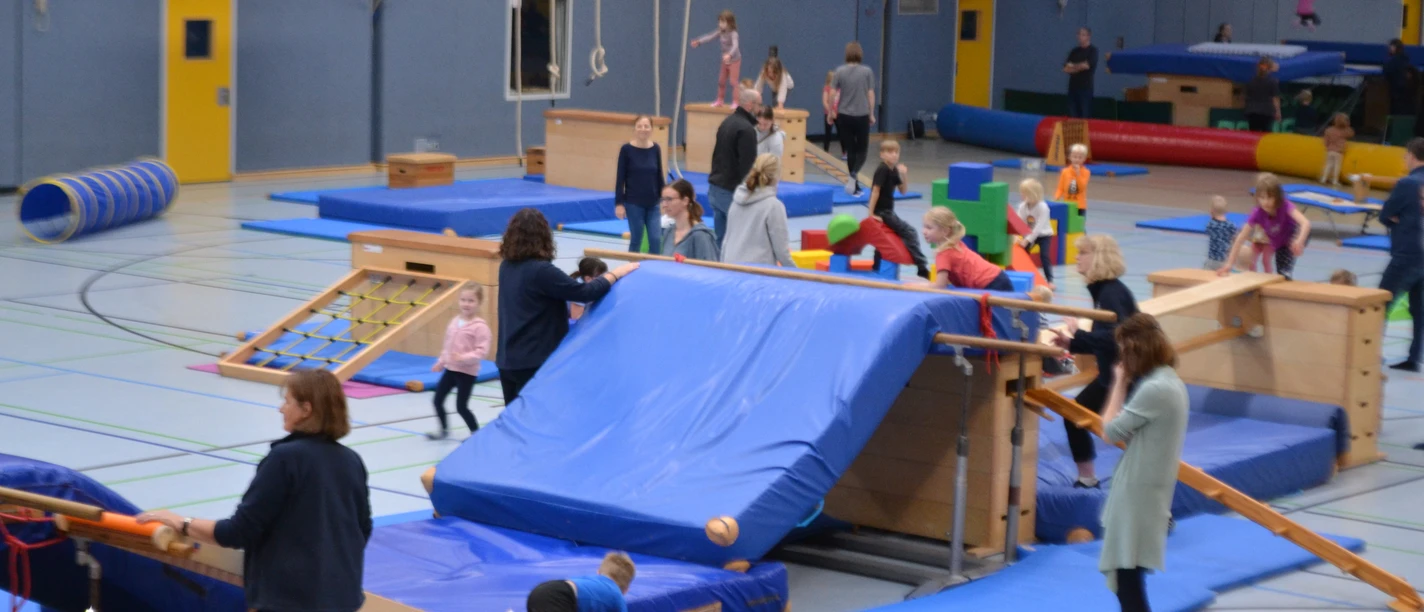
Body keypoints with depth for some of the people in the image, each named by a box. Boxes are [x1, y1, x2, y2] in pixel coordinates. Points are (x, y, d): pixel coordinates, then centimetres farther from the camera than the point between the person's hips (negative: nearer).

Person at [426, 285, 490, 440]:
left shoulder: (480, 326, -18)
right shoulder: (455, 321, 6)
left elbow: (482, 350, -23)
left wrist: (464, 358, -32)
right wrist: (441, 361, 18)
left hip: (467, 372, -8)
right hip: (450, 369, 8)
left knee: (461, 406, -4)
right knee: (438, 400, 12)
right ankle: (444, 430, 29)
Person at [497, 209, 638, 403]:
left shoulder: (507, 267, 5)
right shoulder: (540, 271, -20)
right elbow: (584, 293, -19)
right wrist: (616, 274, -6)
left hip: (508, 360, 8)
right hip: (534, 362, -8)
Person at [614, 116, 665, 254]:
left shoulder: (656, 149, 2)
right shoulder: (627, 149, -7)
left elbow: (660, 176, 9)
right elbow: (620, 178, -5)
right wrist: (619, 203, -9)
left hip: (653, 203, 3)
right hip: (633, 203, -3)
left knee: (656, 240, -3)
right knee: (635, 240, 4)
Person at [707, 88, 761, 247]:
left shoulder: (727, 122, 13)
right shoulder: (746, 129, -16)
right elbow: (748, 165, -19)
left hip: (715, 188, 9)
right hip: (731, 192, -9)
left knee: (720, 238, 12)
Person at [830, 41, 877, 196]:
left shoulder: (840, 71, -3)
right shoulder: (867, 71, -5)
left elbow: (833, 94, -2)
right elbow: (871, 94, -3)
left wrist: (831, 112, 11)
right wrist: (871, 114, 8)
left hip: (844, 116, 1)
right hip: (862, 116, -1)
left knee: (850, 150, 10)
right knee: (862, 149, 9)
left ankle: (855, 187, 13)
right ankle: (854, 175, -19)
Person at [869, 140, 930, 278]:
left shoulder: (893, 171, 8)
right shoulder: (882, 170, -17)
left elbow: (903, 190, 12)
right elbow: (875, 191, -21)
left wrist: (904, 175, -5)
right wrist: (871, 214, -23)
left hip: (887, 211, 10)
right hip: (882, 211, -10)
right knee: (909, 232, -14)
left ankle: (877, 269, 33)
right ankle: (922, 266, -17)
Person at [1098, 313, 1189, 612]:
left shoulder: (1155, 389, -23)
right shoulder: (1170, 382, 10)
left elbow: (1111, 431, -14)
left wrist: (1120, 383, -8)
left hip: (1137, 494, -10)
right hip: (1144, 491, 10)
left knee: (1126, 575, -5)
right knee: (1127, 575, 20)